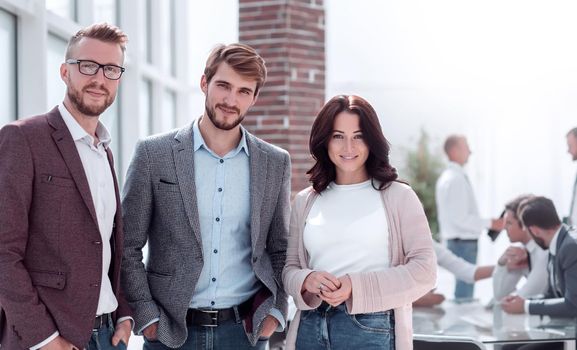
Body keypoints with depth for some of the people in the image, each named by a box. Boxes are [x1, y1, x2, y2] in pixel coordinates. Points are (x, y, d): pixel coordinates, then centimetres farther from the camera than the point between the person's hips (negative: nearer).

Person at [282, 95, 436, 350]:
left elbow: (424, 270, -7)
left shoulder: (398, 197, -1)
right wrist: (307, 281, -12)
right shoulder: (305, 202, 10)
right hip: (311, 327, 3)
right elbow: (290, 268, 12)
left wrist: (357, 286, -16)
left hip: (372, 329, -3)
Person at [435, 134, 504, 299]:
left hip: (455, 240, 11)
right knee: (465, 290, -8)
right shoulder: (456, 179, -17)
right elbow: (461, 218, -21)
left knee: (463, 283, 16)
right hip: (464, 242, -11)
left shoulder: (447, 177, 15)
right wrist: (490, 223, -16)